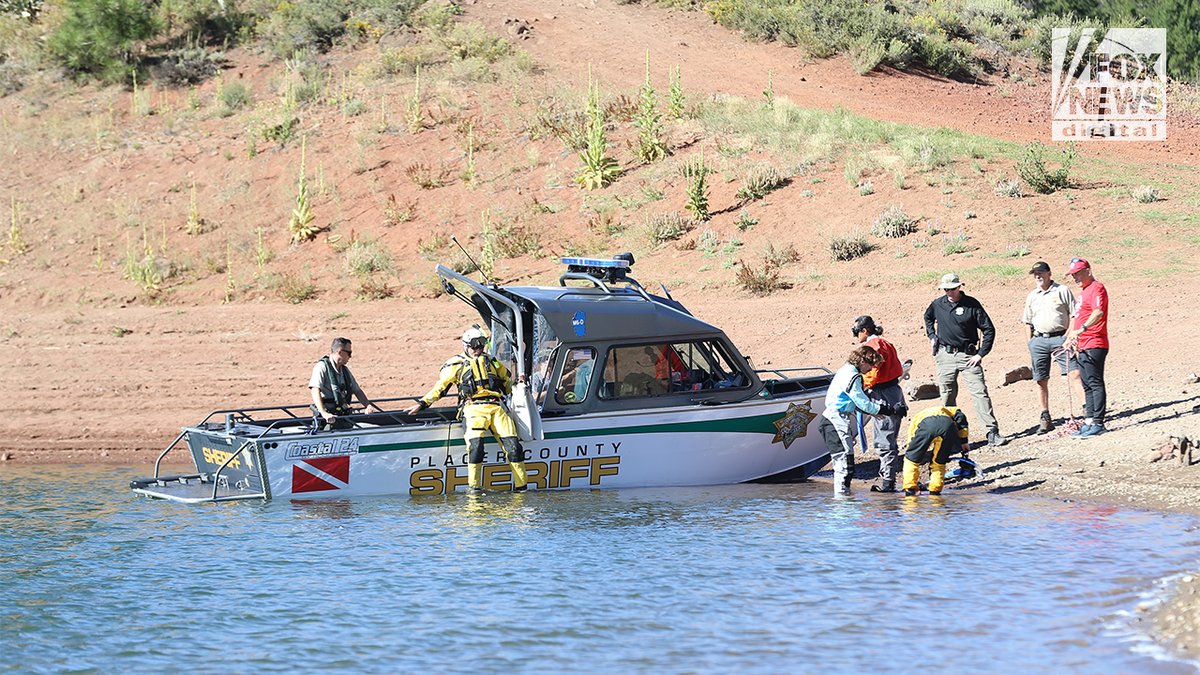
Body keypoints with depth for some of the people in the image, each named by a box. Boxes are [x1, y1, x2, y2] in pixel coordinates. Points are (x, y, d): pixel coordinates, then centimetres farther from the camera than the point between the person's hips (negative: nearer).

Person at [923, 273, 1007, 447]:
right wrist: (932, 336, 17)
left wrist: (981, 354, -7)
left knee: (980, 393, -10)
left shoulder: (971, 304, -6)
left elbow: (989, 330, -3)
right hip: (945, 356, 3)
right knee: (947, 398, 6)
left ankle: (992, 432, -12)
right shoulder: (937, 305, 5)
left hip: (968, 355, -3)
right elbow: (928, 318, 30)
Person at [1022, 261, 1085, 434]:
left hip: (1060, 337, -4)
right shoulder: (1031, 296, 16)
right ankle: (1045, 418, 10)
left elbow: (1074, 316, 2)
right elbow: (1028, 324, 19)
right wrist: (1029, 346, 11)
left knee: (1074, 374, -12)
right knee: (1041, 380, 3)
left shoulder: (1062, 291, 4)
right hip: (1039, 340, 4)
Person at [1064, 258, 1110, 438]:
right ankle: (1089, 422, 12)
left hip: (1094, 345, -10)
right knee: (1087, 386, 10)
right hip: (1082, 347, 10)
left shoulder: (1096, 288, -9)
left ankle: (1098, 423, -13)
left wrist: (1082, 329, -37)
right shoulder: (1083, 291, 23)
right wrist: (1070, 336, 31)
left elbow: (1098, 312, -26)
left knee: (1095, 383, -11)